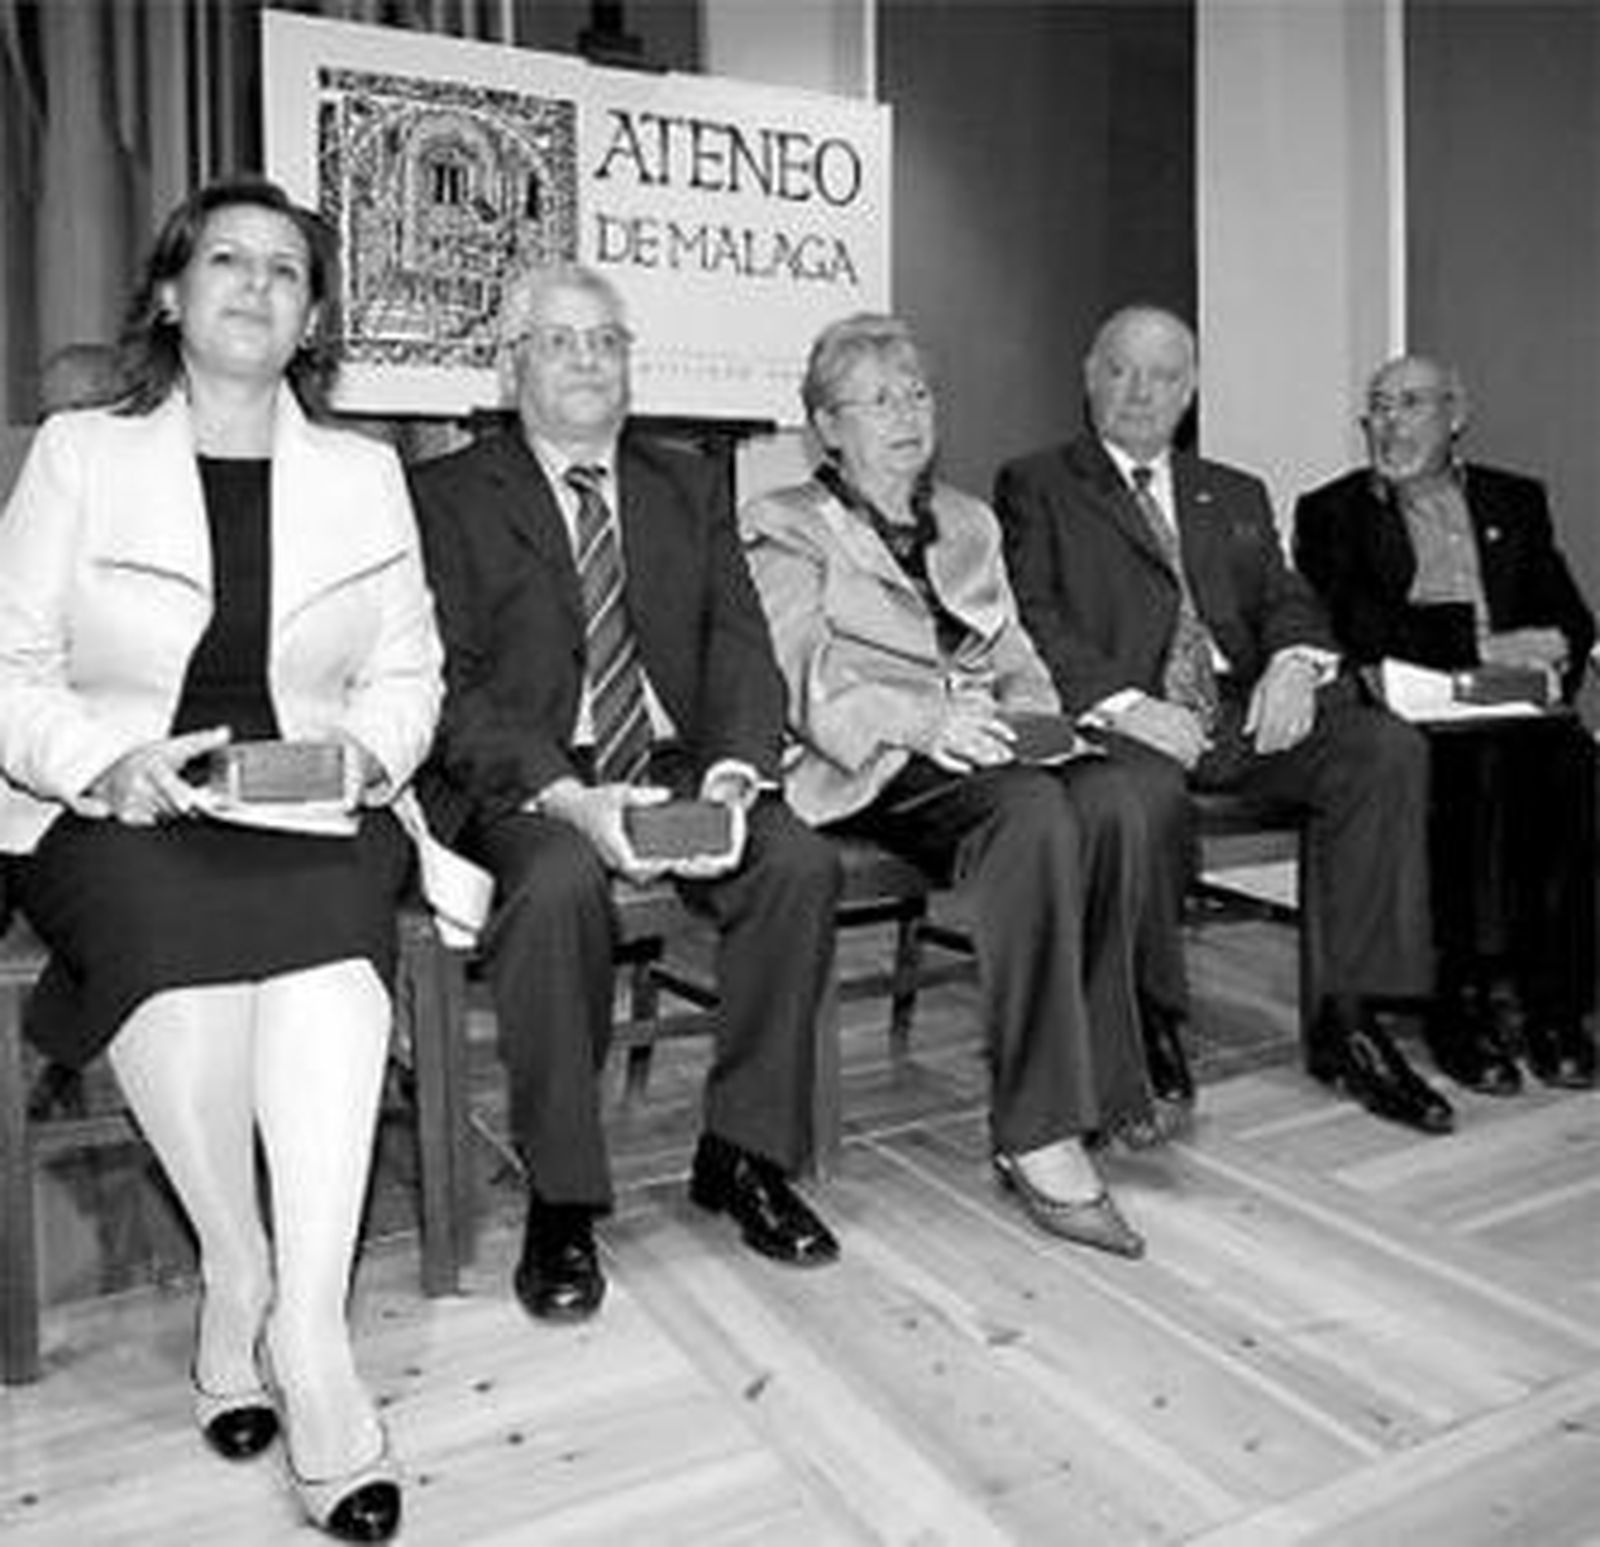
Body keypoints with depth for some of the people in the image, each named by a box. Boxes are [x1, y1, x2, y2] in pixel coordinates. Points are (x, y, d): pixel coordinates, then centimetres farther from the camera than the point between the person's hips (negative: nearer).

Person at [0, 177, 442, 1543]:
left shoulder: (365, 474, 15)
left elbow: (408, 673, 12)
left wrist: (366, 752, -8)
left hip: (315, 814, 1)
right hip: (115, 815, -1)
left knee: (328, 930, -31)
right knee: (176, 929, -32)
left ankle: (303, 1323, -27)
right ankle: (239, 1278, -12)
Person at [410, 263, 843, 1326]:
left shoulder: (690, 488, 18)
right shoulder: (448, 495, 5)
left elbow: (742, 647, 6)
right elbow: (448, 687, -7)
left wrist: (734, 774, -15)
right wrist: (567, 796, -23)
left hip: (680, 766, 4)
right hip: (526, 786, -3)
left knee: (802, 862, -23)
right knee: (559, 882, -34)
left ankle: (745, 1152, -4)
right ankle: (560, 1200, -15)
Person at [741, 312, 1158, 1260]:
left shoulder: (968, 523, 26)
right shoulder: (788, 531, 8)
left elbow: (1019, 668, 20)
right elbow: (804, 689, -7)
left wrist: (1026, 722, -4)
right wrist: (924, 721, -25)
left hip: (982, 760, 5)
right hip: (866, 775, -5)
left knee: (1108, 803, -27)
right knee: (1034, 811, -34)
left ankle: (1092, 1089, -21)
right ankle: (1041, 1136, -30)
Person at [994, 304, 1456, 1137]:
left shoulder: (1236, 496, 28)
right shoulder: (1035, 485, 11)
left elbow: (1284, 598, 16)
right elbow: (1028, 620, -4)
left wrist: (1296, 660, -9)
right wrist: (1123, 702, -20)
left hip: (1240, 713, 5)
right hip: (1118, 721, -5)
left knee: (1389, 749, -19)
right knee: (1141, 787, -38)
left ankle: (1348, 1020, -13)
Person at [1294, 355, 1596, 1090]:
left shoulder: (1516, 500, 22)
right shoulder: (1331, 513, 10)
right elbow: (1351, 627, -7)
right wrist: (1480, 648, -15)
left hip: (1513, 708, 3)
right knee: (1480, 769, -34)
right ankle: (1464, 1006, -25)